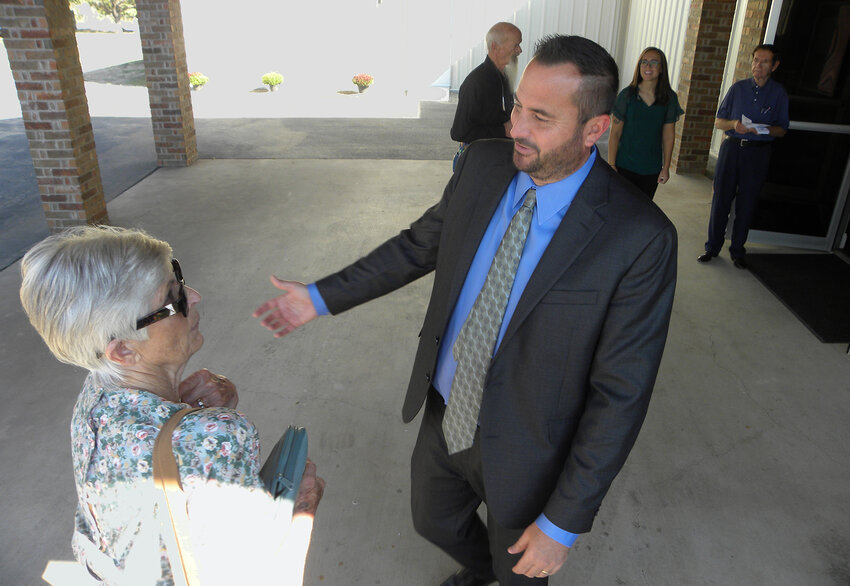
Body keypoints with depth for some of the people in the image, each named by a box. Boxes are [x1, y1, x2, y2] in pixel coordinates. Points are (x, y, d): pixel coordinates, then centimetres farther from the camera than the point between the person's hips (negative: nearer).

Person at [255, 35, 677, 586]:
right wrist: (322, 296, 5)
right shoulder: (484, 163, -11)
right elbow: (422, 243, 5)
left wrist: (564, 524, -17)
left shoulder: (640, 237, -27)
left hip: (522, 453, -5)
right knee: (434, 519, 31)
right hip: (445, 413, 5)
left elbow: (620, 393, -22)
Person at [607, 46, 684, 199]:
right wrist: (611, 164, -9)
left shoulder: (669, 98, 0)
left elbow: (669, 135, 5)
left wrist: (666, 168, 4)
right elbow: (615, 133, -6)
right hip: (625, 166, -2)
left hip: (652, 169, 2)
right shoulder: (627, 95, -6)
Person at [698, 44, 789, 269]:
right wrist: (734, 124, -13)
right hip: (731, 148, 1)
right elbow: (718, 121, 8)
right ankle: (713, 246, 14)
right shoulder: (738, 88, 7)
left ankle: (738, 250, 16)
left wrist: (764, 129, -17)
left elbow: (782, 129, 4)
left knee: (747, 203, 4)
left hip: (758, 152, -1)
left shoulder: (779, 93, 3)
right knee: (721, 198, 2)